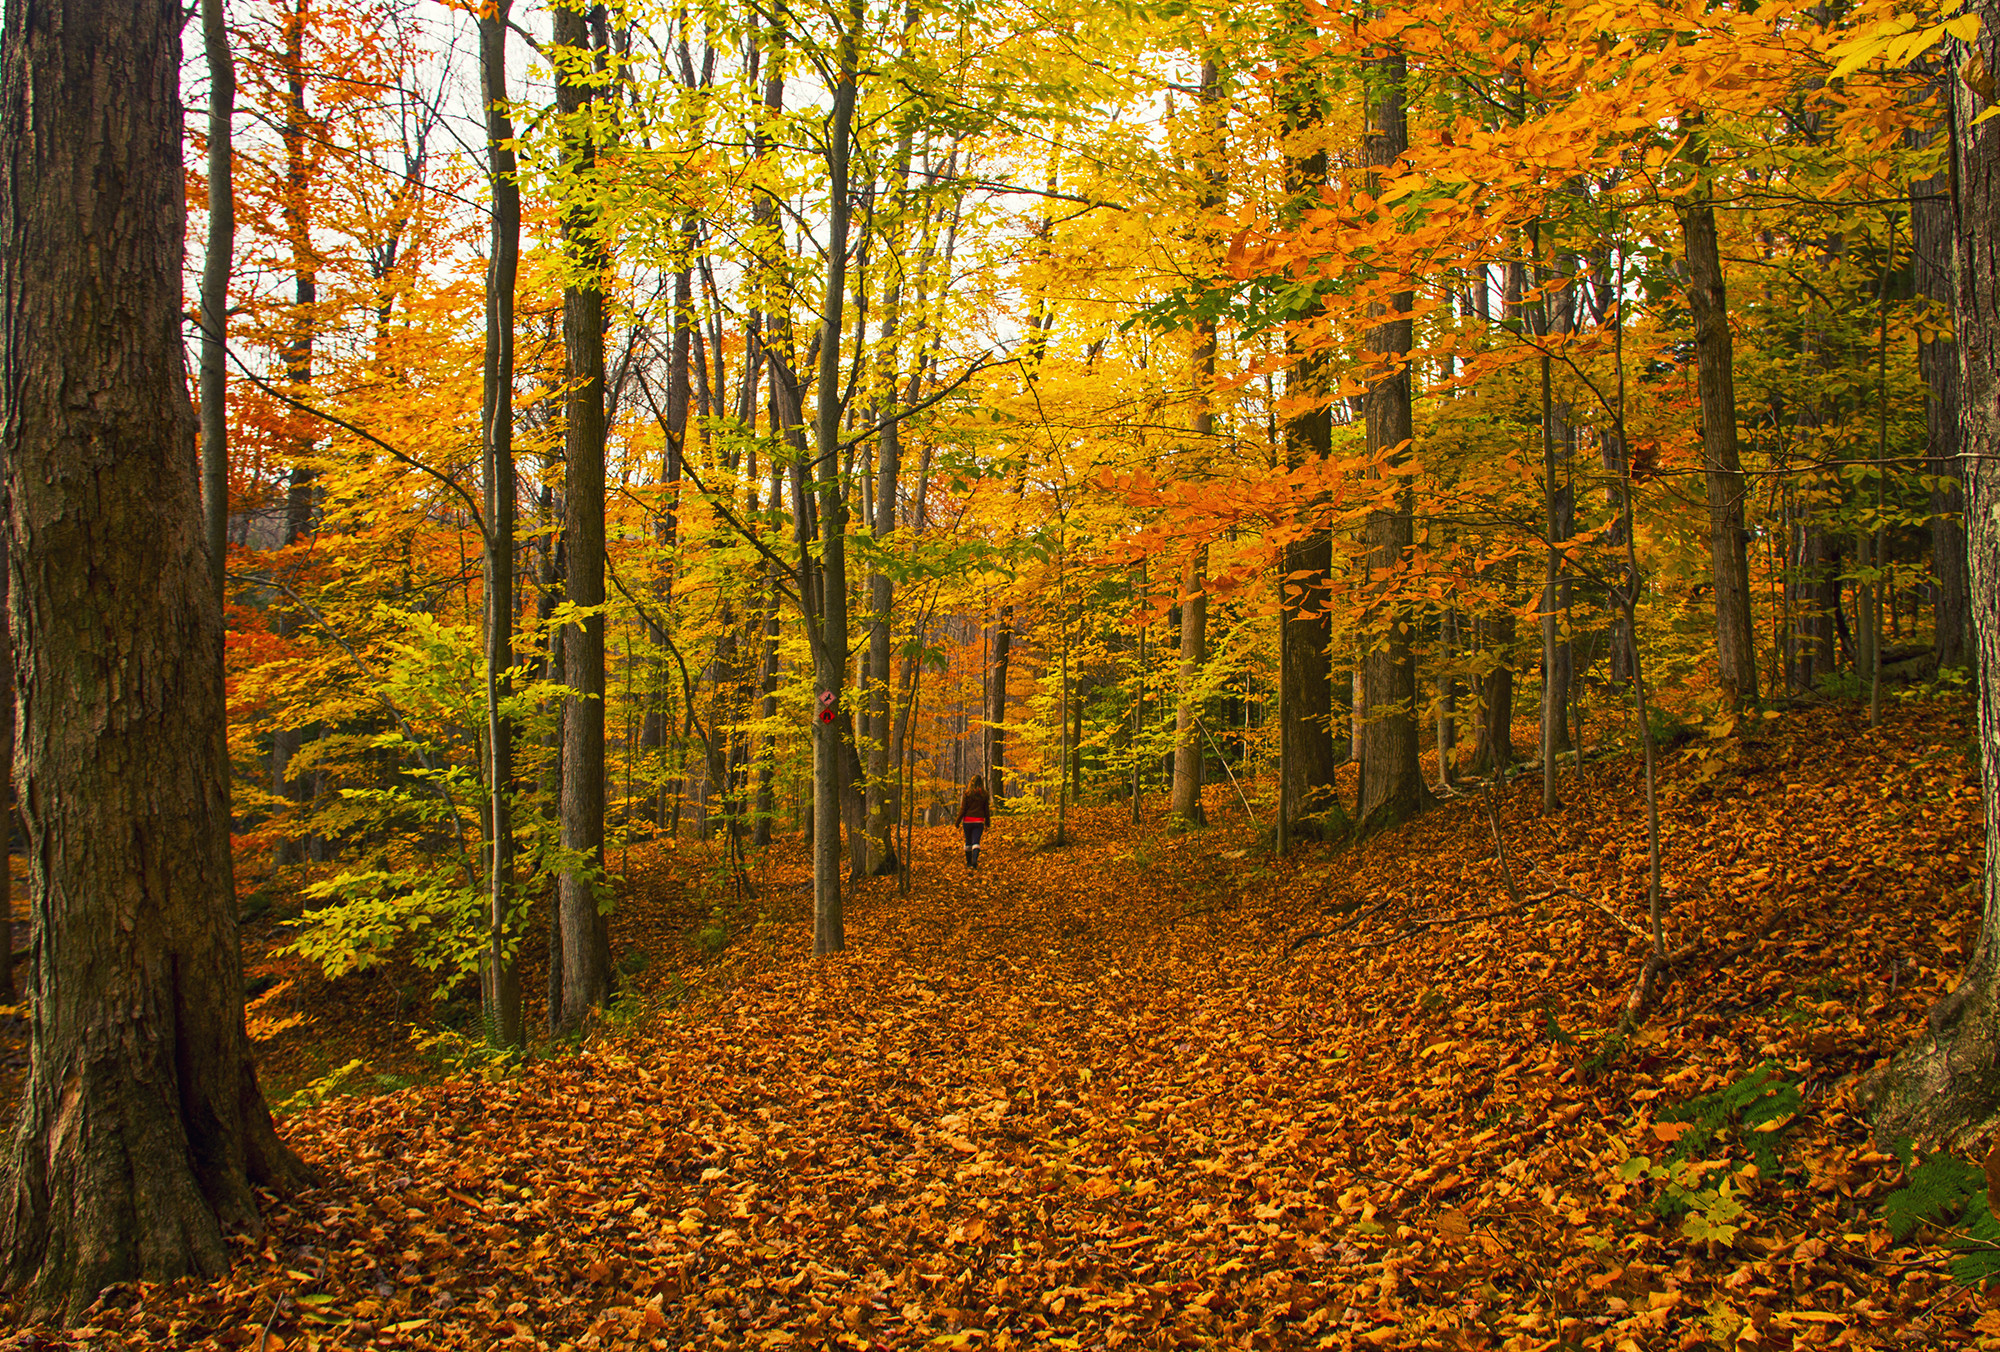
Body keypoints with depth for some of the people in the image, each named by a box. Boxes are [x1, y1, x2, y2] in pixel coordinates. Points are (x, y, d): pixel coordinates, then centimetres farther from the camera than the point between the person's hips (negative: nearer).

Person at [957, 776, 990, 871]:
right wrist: (987, 824, 13)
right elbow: (986, 810, 4)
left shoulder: (967, 793, -5)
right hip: (979, 821, 1)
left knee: (968, 841, 13)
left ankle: (969, 862, 19)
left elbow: (963, 809, -7)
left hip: (968, 820, 0)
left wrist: (958, 821, 2)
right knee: (976, 842, -2)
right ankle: (975, 859, -26)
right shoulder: (984, 795, 0)